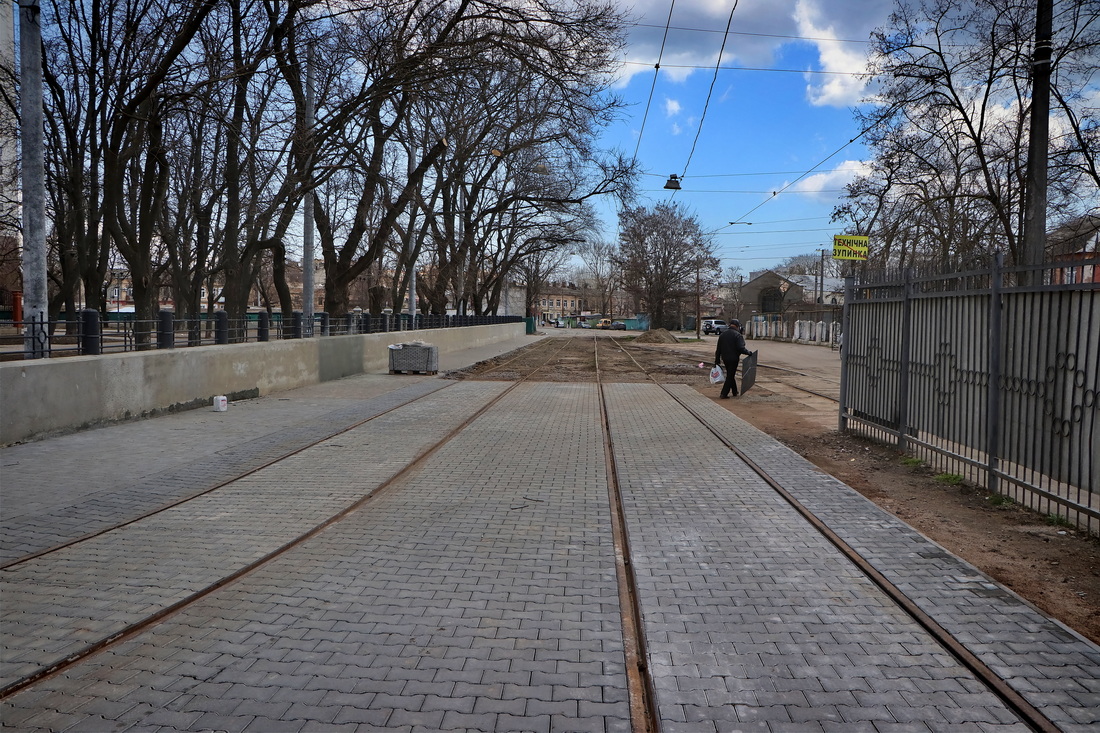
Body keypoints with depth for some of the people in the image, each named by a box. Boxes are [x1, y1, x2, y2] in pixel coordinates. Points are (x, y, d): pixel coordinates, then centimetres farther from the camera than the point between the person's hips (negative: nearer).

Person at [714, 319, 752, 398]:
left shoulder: (722, 334, 9)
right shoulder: (737, 335, -12)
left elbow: (718, 349, 11)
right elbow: (741, 348, -21)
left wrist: (717, 360, 15)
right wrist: (748, 352, -4)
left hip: (725, 358, 7)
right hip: (733, 359, -7)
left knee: (730, 375, 20)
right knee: (730, 376, -1)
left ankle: (735, 392, 31)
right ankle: (723, 394, -4)